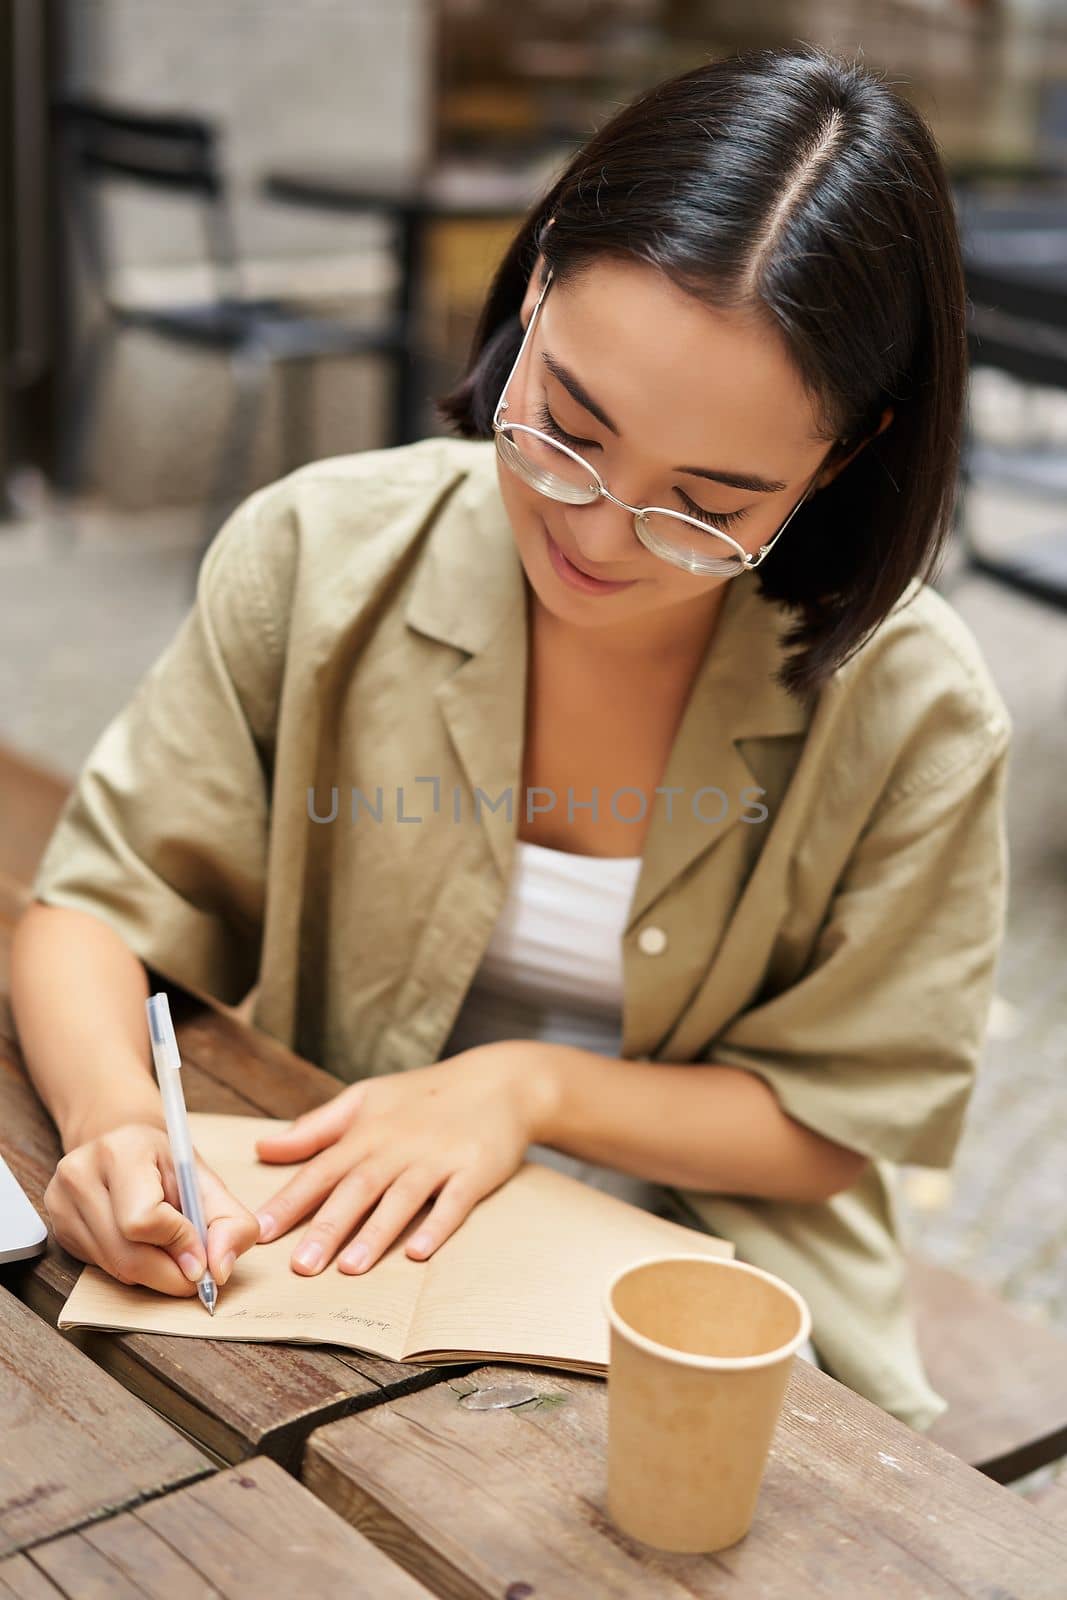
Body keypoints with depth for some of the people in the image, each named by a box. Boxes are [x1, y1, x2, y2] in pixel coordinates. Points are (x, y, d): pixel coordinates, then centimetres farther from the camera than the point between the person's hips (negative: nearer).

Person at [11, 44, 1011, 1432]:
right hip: (320, 1256, 2)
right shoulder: (321, 555, -10)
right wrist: (112, 1116, -24)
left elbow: (840, 1119, -4)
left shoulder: (911, 709, -14)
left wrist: (530, 1086, -16)